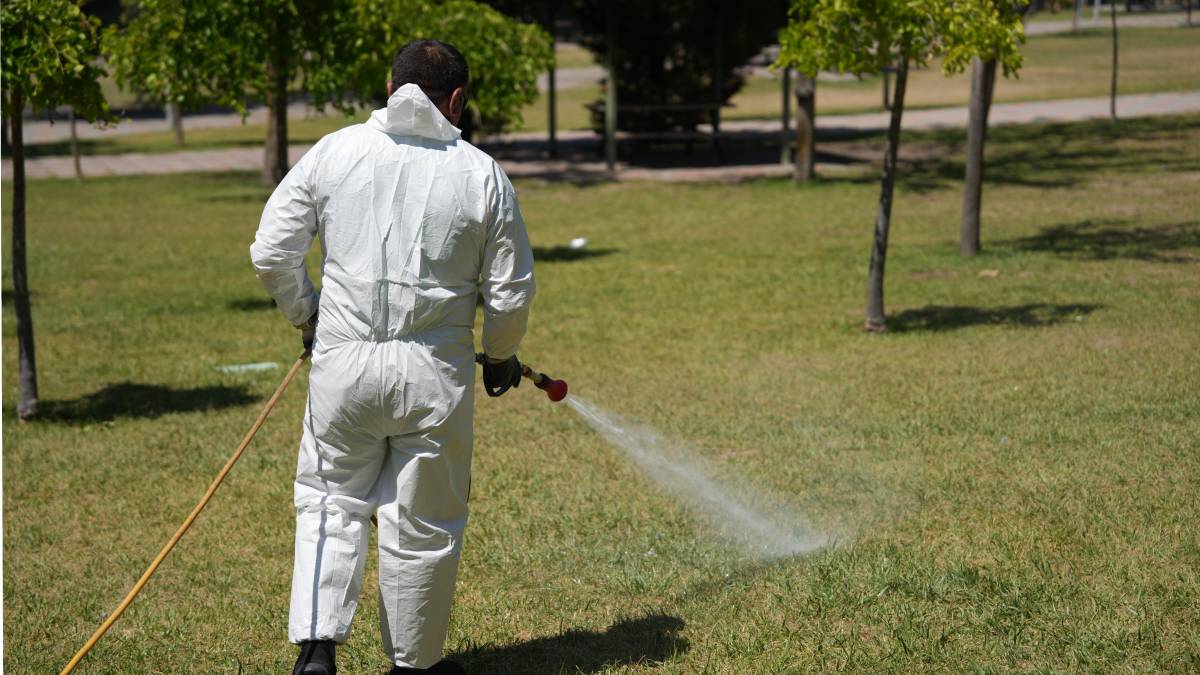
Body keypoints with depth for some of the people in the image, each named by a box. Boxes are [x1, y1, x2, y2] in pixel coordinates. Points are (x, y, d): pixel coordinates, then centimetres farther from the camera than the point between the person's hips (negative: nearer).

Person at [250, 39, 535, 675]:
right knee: (425, 524, 13)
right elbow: (511, 289, 1)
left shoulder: (333, 152, 0)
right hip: (434, 373, -1)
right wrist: (501, 357, 20)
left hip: (342, 363, 1)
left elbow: (271, 253, 0)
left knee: (330, 502, 18)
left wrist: (306, 315, 18)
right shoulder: (482, 173, -2)